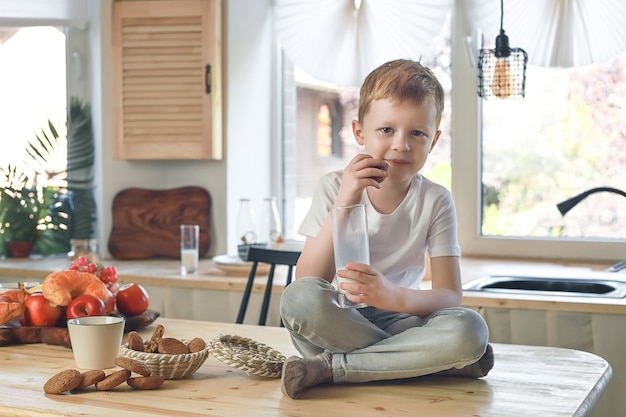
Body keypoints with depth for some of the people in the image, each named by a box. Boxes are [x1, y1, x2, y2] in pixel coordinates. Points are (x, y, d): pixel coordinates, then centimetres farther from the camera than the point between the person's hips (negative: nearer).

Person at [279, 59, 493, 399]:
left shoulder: (435, 201, -3)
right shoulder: (334, 188, -4)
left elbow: (450, 296, -10)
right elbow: (307, 282, -14)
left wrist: (394, 296, -32)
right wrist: (344, 202, -24)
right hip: (336, 323, 0)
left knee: (470, 329, -29)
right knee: (299, 298, -33)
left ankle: (329, 367, -23)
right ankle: (427, 362, -20)